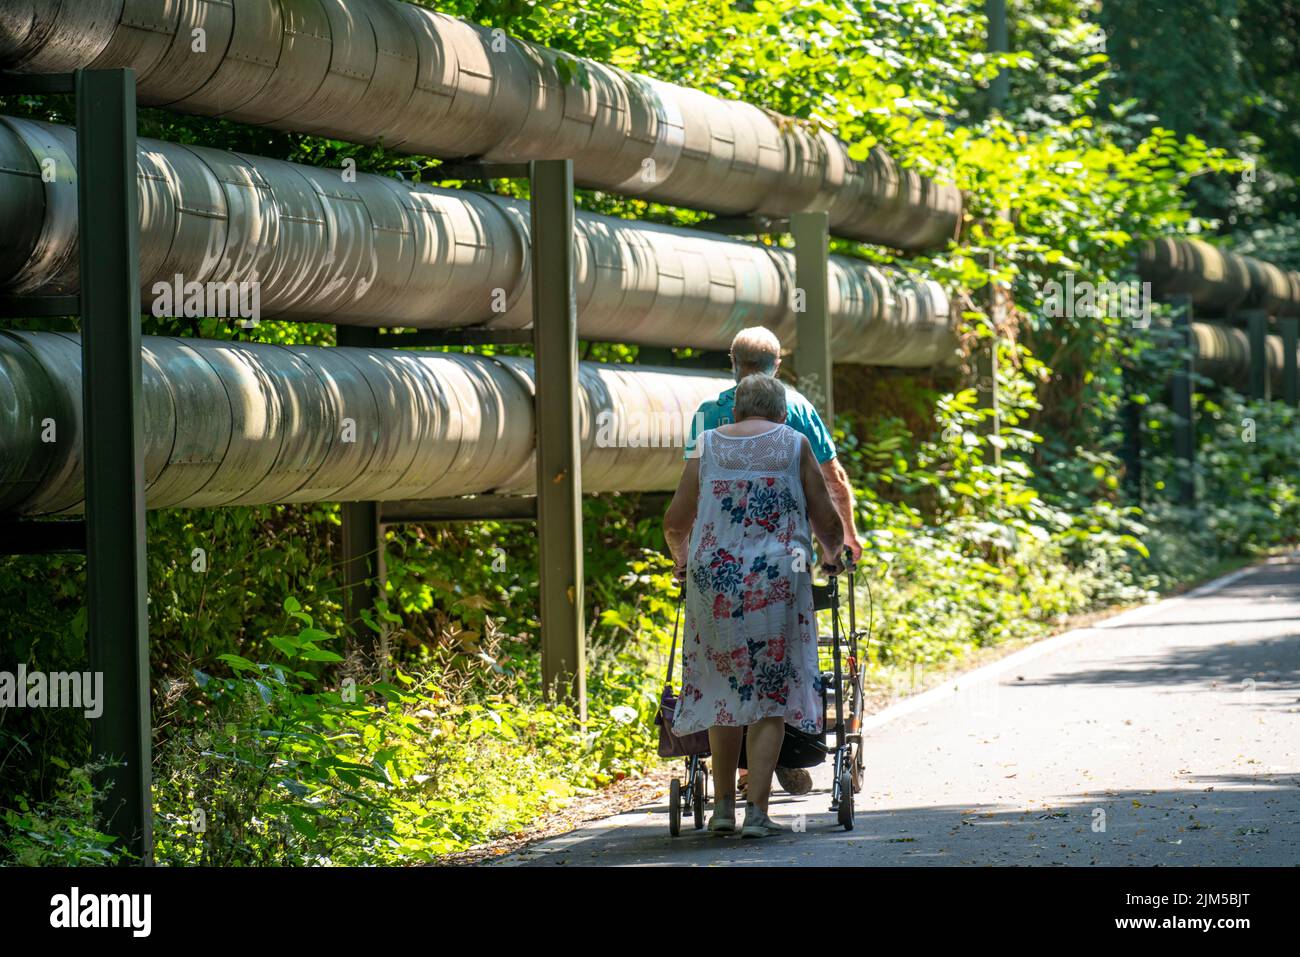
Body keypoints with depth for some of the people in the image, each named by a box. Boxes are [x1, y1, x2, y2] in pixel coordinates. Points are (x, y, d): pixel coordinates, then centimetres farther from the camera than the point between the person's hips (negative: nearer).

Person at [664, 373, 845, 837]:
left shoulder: (708, 445, 12)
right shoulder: (793, 444, 7)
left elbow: (675, 521, 12)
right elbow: (826, 519, 8)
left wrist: (682, 558, 31)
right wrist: (833, 553, 29)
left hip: (713, 578, 2)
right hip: (777, 581, -2)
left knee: (722, 690, 12)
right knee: (770, 695, 1)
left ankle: (723, 805, 15)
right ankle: (757, 811, -4)